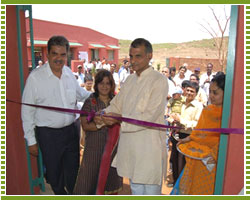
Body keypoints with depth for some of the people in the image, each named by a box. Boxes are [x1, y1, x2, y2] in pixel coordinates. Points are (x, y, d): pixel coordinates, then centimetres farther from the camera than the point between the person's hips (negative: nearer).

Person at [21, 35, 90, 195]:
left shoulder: (69, 73, 1)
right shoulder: (35, 77, -13)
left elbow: (80, 94, 18)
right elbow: (27, 111, -9)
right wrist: (31, 141, -7)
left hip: (71, 130, 4)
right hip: (48, 134, -4)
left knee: (73, 171, 20)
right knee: (54, 173, 16)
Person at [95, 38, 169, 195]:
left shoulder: (159, 81, -13)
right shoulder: (130, 80, 10)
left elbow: (150, 116, -20)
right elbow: (116, 104, 11)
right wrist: (102, 115, -9)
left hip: (149, 147, -7)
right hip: (130, 145, 7)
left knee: (151, 189, 10)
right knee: (136, 189, 25)